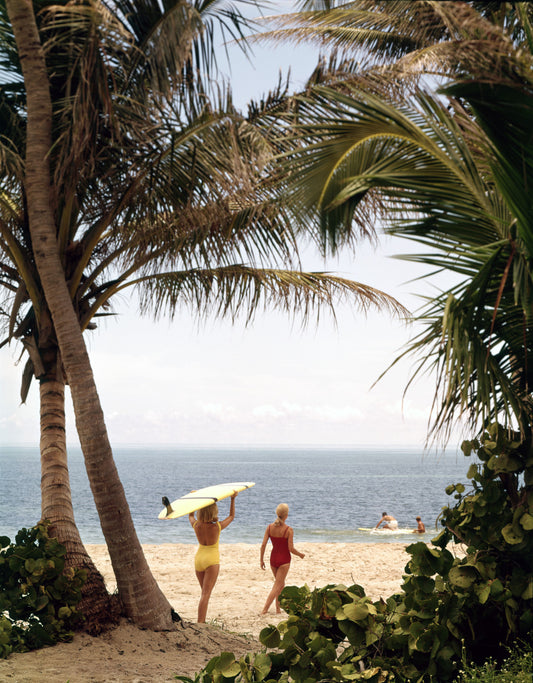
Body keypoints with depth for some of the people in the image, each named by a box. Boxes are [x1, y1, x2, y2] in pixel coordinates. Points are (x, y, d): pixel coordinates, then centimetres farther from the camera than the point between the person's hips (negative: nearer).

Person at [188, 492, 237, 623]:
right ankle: (200, 623, -14)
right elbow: (231, 516, 3)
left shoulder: (196, 525, -7)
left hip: (198, 558, 5)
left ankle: (202, 621, 21)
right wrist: (233, 499, 9)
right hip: (212, 560, -5)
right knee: (206, 594, -7)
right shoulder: (217, 527, -16)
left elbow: (190, 515, 18)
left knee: (205, 592, 19)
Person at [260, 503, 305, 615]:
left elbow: (263, 545, -5)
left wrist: (261, 559, 5)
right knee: (277, 586, 0)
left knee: (281, 584, 23)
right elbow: (291, 549, -15)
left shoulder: (270, 527, -4)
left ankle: (278, 608, 24)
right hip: (284, 559, -5)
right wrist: (300, 554, 4)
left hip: (273, 558, 5)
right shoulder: (288, 530, -15)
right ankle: (265, 609, -9)